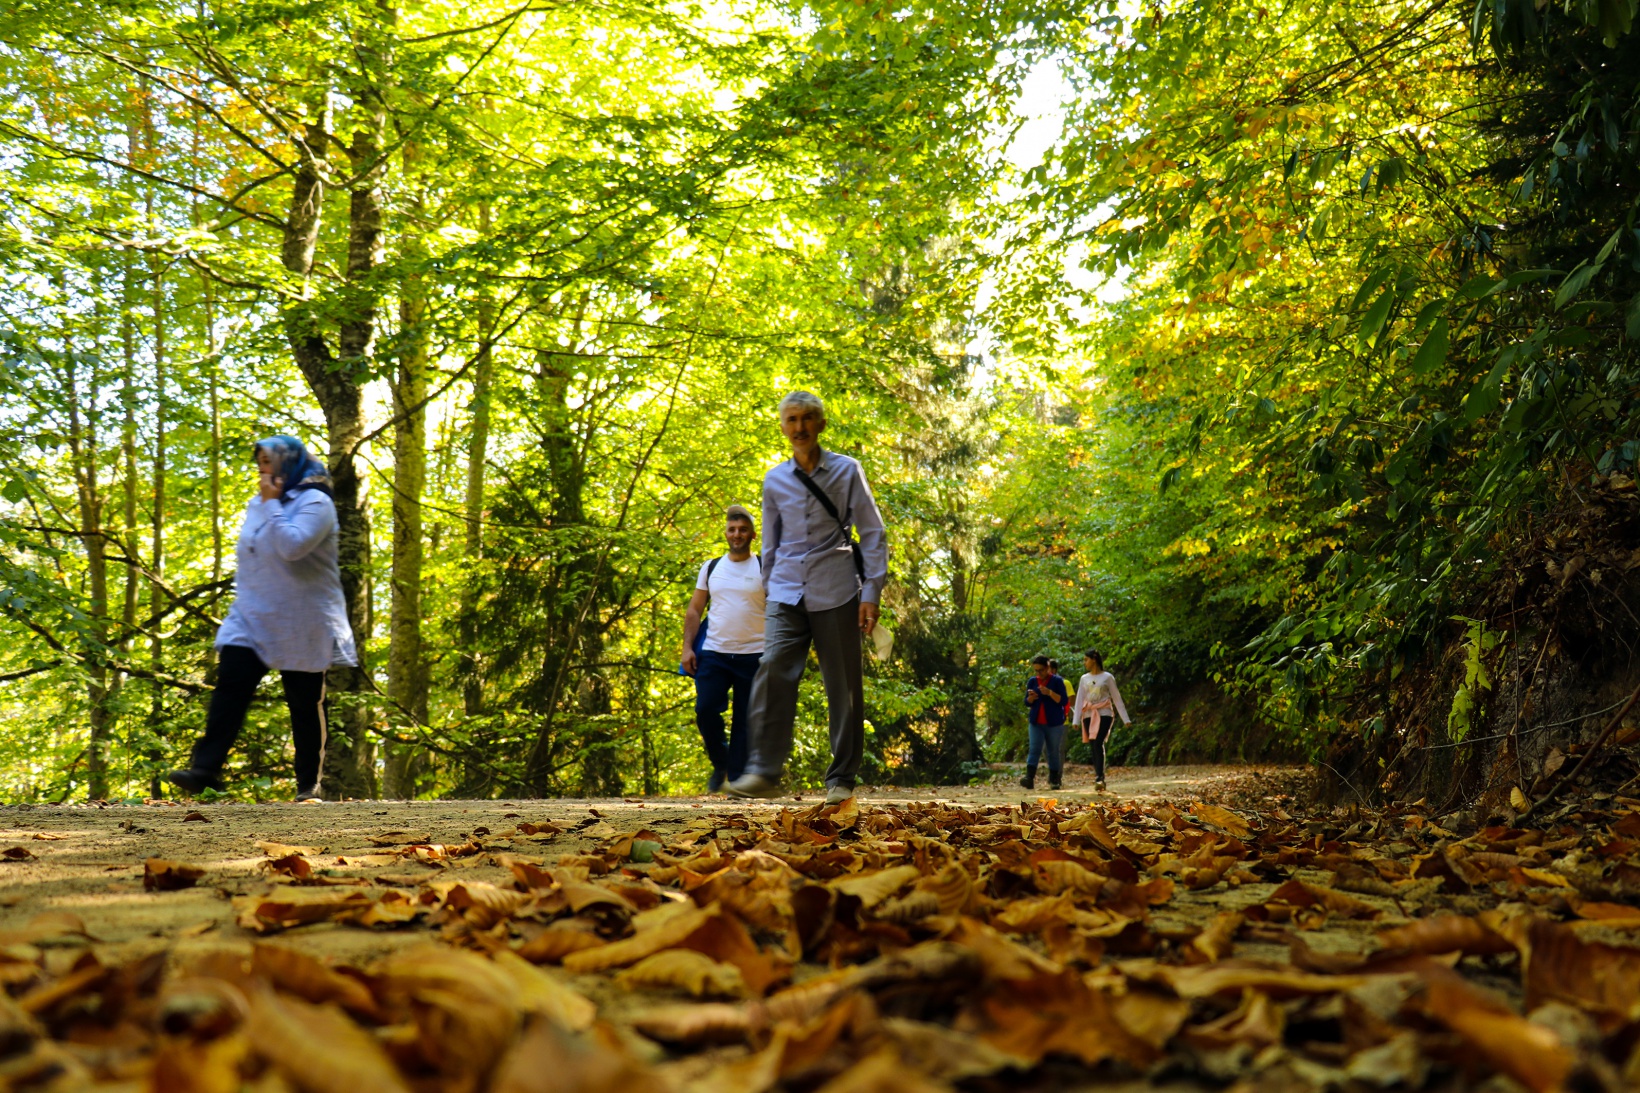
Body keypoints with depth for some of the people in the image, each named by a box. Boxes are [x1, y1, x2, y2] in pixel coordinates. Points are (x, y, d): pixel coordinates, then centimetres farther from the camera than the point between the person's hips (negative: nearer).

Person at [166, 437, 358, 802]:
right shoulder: (257, 504, 12)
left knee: (306, 705, 3)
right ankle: (204, 769, -12)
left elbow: (292, 547, -26)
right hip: (252, 619, 6)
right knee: (229, 688, -9)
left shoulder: (314, 501, -10)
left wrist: (272, 504, -17)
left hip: (300, 624, -6)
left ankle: (309, 785, 13)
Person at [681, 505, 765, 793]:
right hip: (713, 653, 2)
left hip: (753, 656, -2)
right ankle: (720, 763, 16)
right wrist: (687, 647, 2)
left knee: (745, 721, 1)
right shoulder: (710, 568, 12)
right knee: (705, 709, -9)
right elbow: (694, 610, 13)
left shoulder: (765, 568, 3)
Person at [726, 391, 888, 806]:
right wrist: (768, 594, 19)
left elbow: (873, 534, 4)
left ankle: (841, 780, 9)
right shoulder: (774, 481, 12)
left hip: (836, 593, -2)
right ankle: (763, 770, -14)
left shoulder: (846, 471, 5)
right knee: (773, 672, -16)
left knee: (843, 687, 0)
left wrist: (871, 593, -4)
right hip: (786, 595, 2)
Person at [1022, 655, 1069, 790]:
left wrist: (1049, 693, -21)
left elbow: (1063, 701, -8)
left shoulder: (1057, 681, -2)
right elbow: (1027, 703, 12)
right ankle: (1029, 778, -21)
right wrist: (1031, 698, -10)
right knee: (1034, 749, -9)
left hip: (1054, 723, -2)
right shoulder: (1032, 681, 8)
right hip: (1036, 723, 2)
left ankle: (1054, 781, 11)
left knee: (1054, 751, 3)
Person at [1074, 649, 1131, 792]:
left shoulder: (1107, 677, 2)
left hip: (1104, 714, -4)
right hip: (1089, 716, 4)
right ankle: (1099, 779, 7)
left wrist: (1126, 719, 2)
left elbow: (1117, 698, 4)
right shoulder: (1084, 679, 13)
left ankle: (1100, 778, -26)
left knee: (1098, 744, -21)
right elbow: (1079, 700, 11)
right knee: (1093, 747, 2)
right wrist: (1076, 720, 2)